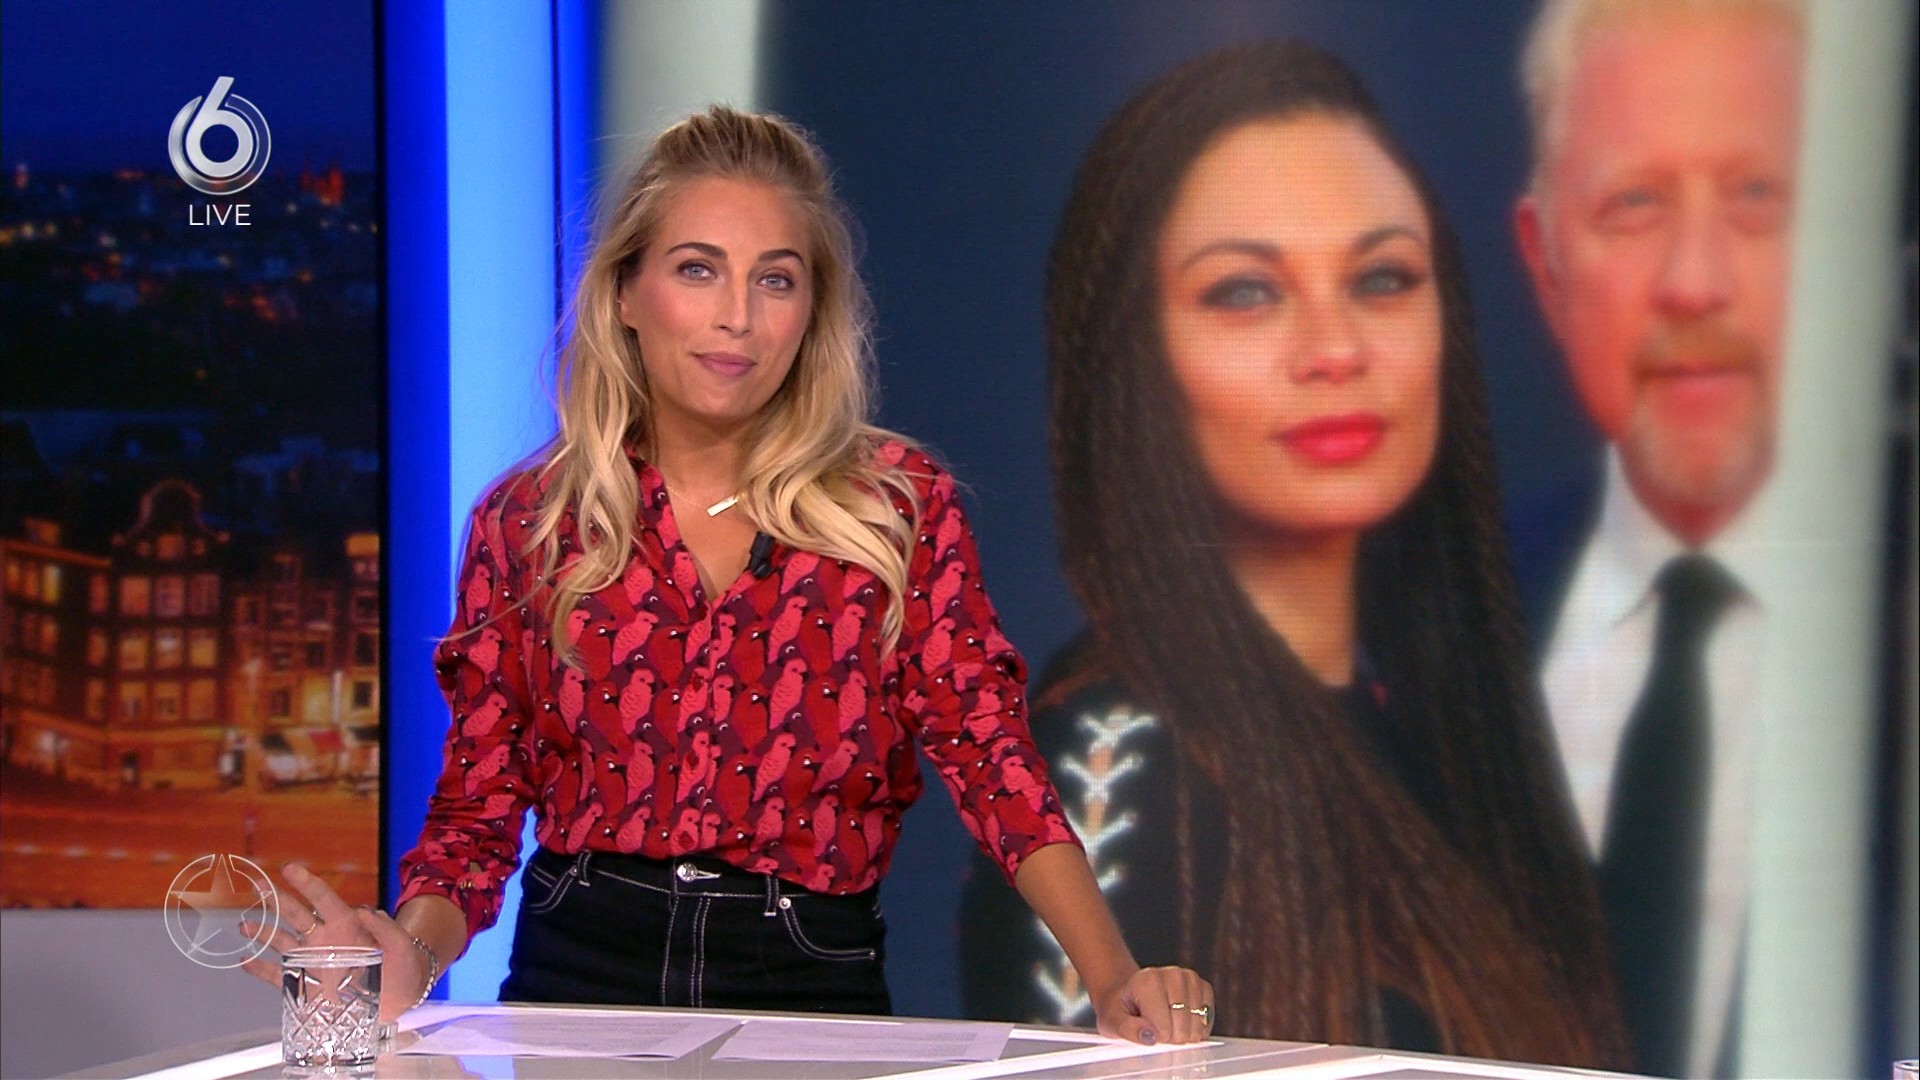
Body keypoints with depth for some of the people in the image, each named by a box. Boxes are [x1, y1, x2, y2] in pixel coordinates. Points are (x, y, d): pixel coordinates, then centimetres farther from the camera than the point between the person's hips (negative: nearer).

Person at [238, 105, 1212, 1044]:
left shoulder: (898, 505, 6)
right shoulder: (525, 523, 8)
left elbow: (994, 759, -2)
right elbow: (478, 812, 8)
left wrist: (1112, 976, -16)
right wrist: (411, 957, -13)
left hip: (813, 982, 0)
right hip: (580, 977, 0)